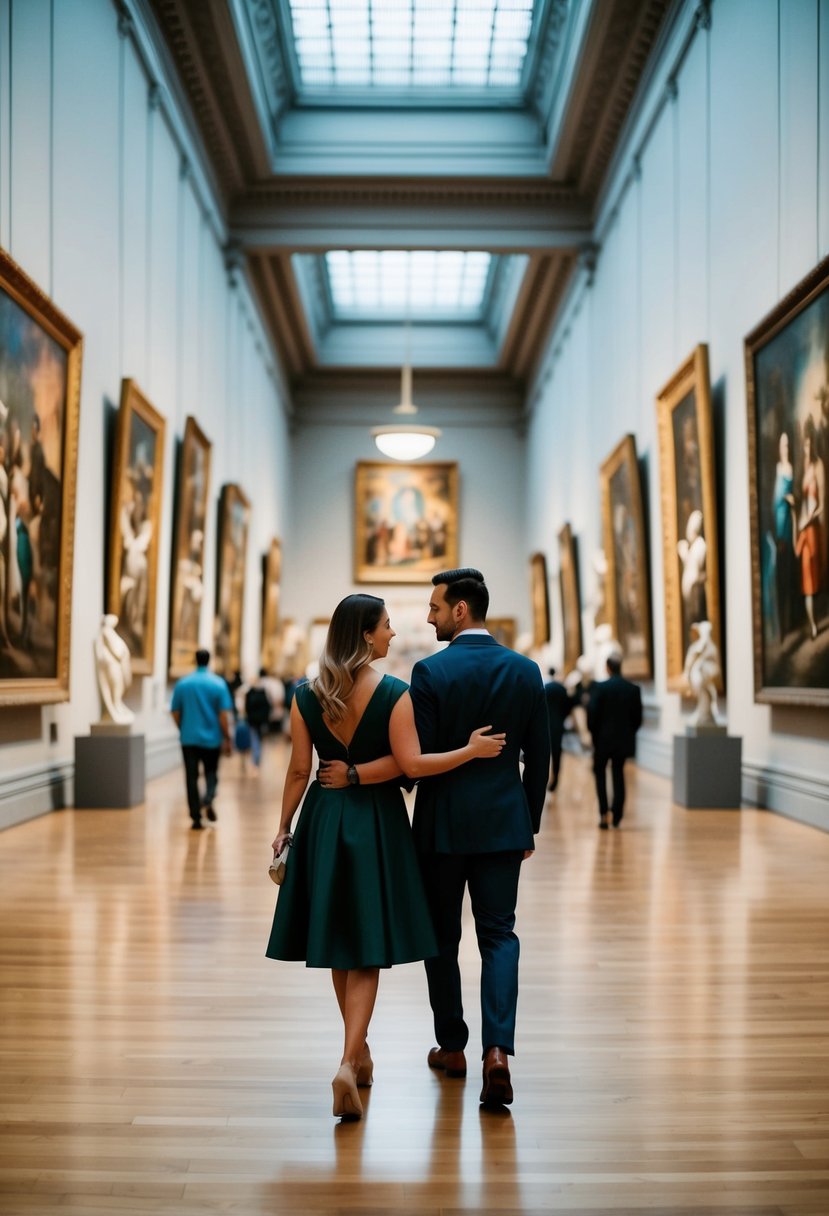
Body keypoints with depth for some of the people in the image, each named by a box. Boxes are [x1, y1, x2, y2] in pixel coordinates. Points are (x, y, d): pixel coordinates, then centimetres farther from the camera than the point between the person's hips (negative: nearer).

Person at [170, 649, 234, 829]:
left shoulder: (182, 684, 0)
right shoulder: (218, 683, -5)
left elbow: (175, 712, 5)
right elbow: (224, 714, -9)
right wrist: (226, 738, -3)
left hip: (189, 738, 1)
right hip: (212, 738, -1)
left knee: (192, 777, 6)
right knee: (211, 773, 15)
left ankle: (196, 818, 3)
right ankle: (208, 798, -14)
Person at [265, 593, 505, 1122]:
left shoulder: (307, 695, 0)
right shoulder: (394, 692, -12)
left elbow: (299, 771, 2)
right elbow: (410, 764, -16)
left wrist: (284, 828, 11)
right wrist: (471, 750, -7)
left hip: (324, 820, 4)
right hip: (376, 821, -3)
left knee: (339, 942, 16)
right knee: (366, 949, 2)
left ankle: (359, 1051, 30)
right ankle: (349, 1062, -13)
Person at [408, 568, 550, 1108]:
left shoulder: (431, 671, -11)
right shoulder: (526, 670, 1)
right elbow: (539, 756, 4)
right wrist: (530, 825, 14)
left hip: (443, 823, -2)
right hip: (504, 822, 3)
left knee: (442, 937, 13)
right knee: (499, 934, 7)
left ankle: (452, 1047, 24)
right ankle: (498, 1049, -8)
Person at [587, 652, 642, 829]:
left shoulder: (599, 687, -12)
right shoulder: (633, 689, -2)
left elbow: (592, 714, -13)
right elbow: (637, 717, 1)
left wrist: (594, 734, 2)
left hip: (603, 739, -3)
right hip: (624, 739, 3)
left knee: (600, 772, 12)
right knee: (618, 774, 13)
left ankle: (603, 812, -1)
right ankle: (616, 815, 10)